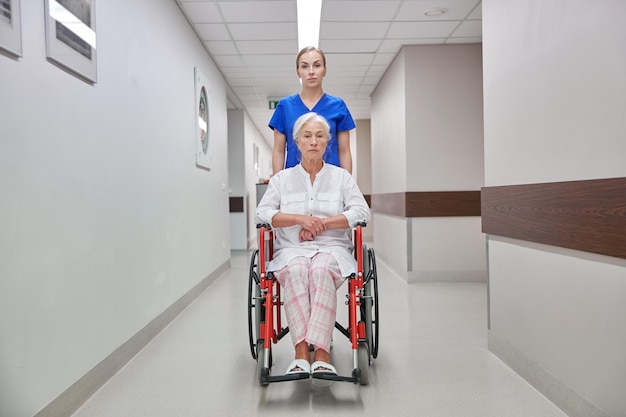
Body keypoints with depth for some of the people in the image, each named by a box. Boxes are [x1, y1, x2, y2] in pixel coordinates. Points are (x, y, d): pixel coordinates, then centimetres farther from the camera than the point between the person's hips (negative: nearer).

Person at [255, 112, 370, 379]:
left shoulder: (342, 176, 15)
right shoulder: (282, 178, 16)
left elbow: (361, 212, 1)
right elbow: (263, 213, 2)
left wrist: (323, 223, -10)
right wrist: (300, 219, -11)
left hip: (332, 248, 0)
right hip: (292, 249, 1)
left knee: (321, 270, -36)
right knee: (295, 271, -36)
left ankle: (319, 351, -42)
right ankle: (301, 351, -40)